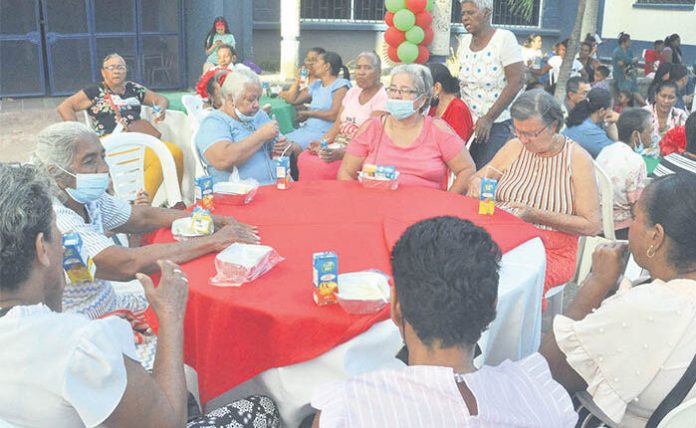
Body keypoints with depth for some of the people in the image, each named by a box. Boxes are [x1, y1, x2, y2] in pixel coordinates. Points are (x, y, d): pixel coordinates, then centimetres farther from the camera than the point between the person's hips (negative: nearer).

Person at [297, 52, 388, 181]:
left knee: (322, 167, -29)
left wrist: (342, 153, -31)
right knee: (304, 159, -18)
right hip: (338, 146, 7)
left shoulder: (382, 97, -9)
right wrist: (321, 142, -8)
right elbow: (337, 125, 12)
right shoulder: (352, 91, 14)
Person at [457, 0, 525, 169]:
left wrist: (488, 119, -17)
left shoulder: (504, 38, -11)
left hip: (495, 124, -5)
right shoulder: (465, 41, 7)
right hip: (467, 122, 5)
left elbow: (517, 81, -16)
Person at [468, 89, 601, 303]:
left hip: (551, 252, -3)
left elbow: (591, 225, -7)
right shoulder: (515, 148, 8)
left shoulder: (577, 158, -3)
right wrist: (477, 184, -9)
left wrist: (536, 216, -17)